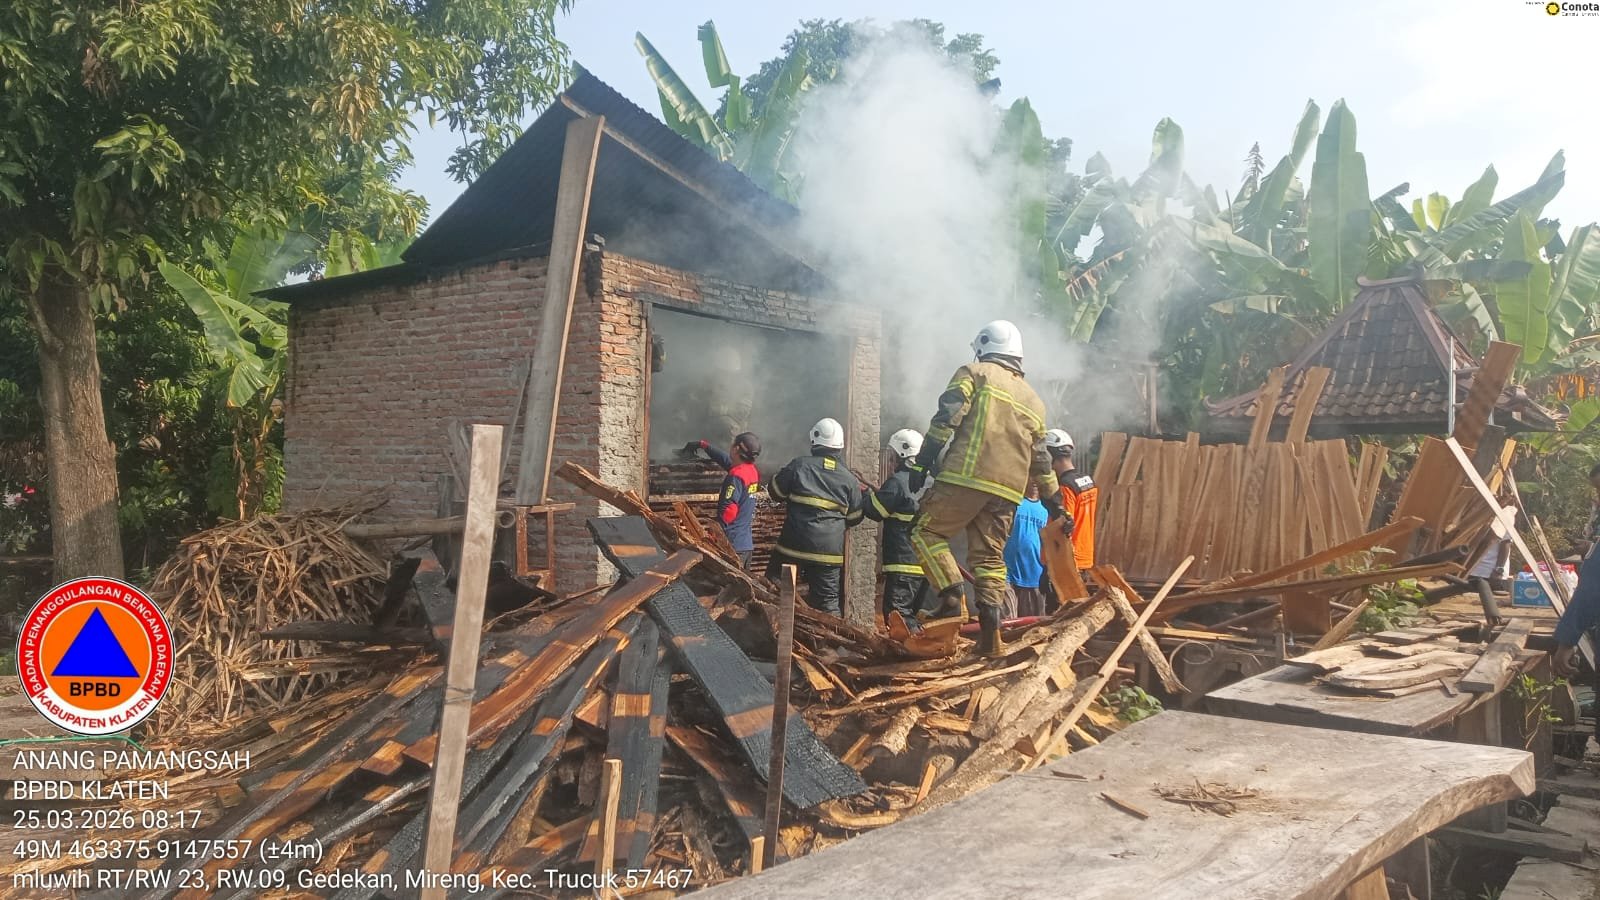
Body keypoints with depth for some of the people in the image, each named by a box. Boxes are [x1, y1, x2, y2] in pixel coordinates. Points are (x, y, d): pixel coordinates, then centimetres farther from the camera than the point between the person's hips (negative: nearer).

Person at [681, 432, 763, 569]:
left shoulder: (736, 476, -18)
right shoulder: (752, 470, 8)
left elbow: (728, 511, -22)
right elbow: (725, 459, 25)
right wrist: (703, 445, 33)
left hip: (733, 545, -9)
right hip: (747, 543, 9)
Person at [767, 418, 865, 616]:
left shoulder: (799, 465, -4)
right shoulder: (849, 479, 3)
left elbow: (775, 492, 6)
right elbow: (855, 518, 10)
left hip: (795, 545, -2)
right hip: (830, 552, 2)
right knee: (828, 601, 8)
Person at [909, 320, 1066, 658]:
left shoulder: (974, 373, 6)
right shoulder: (1033, 400, 24)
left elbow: (946, 418, -7)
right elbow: (1040, 458, 25)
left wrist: (923, 462, -7)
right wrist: (1054, 499, 31)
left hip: (966, 477, -6)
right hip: (1008, 491, 6)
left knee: (927, 533, 7)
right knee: (990, 557, 10)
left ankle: (952, 597, -9)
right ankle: (990, 632, 3)